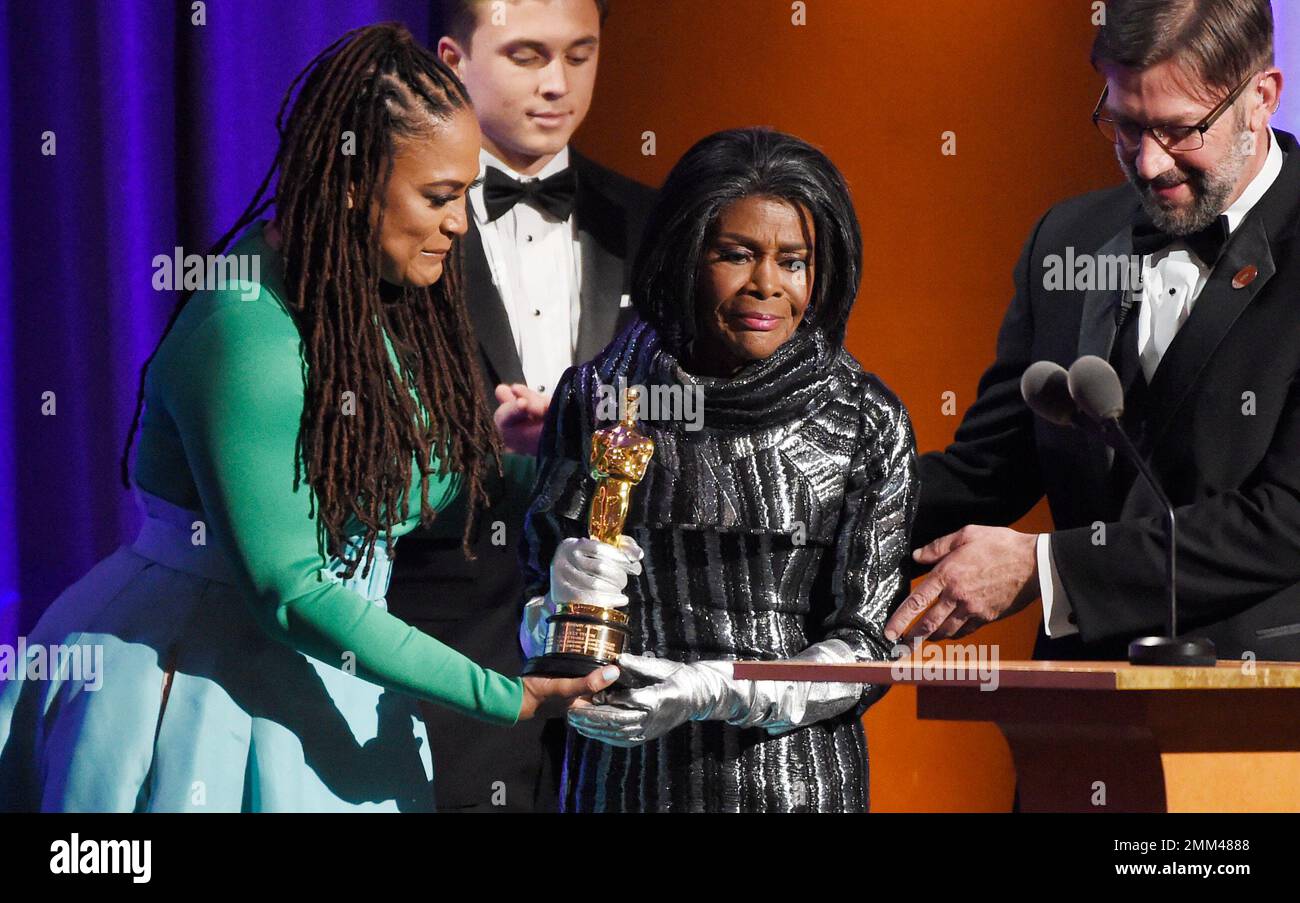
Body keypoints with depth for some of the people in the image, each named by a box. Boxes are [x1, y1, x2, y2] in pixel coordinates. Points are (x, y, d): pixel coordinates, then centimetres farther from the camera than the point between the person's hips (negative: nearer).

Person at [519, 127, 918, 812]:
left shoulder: (864, 421, -4)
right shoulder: (595, 395, 0)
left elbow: (865, 648, -6)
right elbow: (536, 584, 5)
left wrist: (712, 692, -21)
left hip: (796, 779, -1)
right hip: (624, 776, 1)